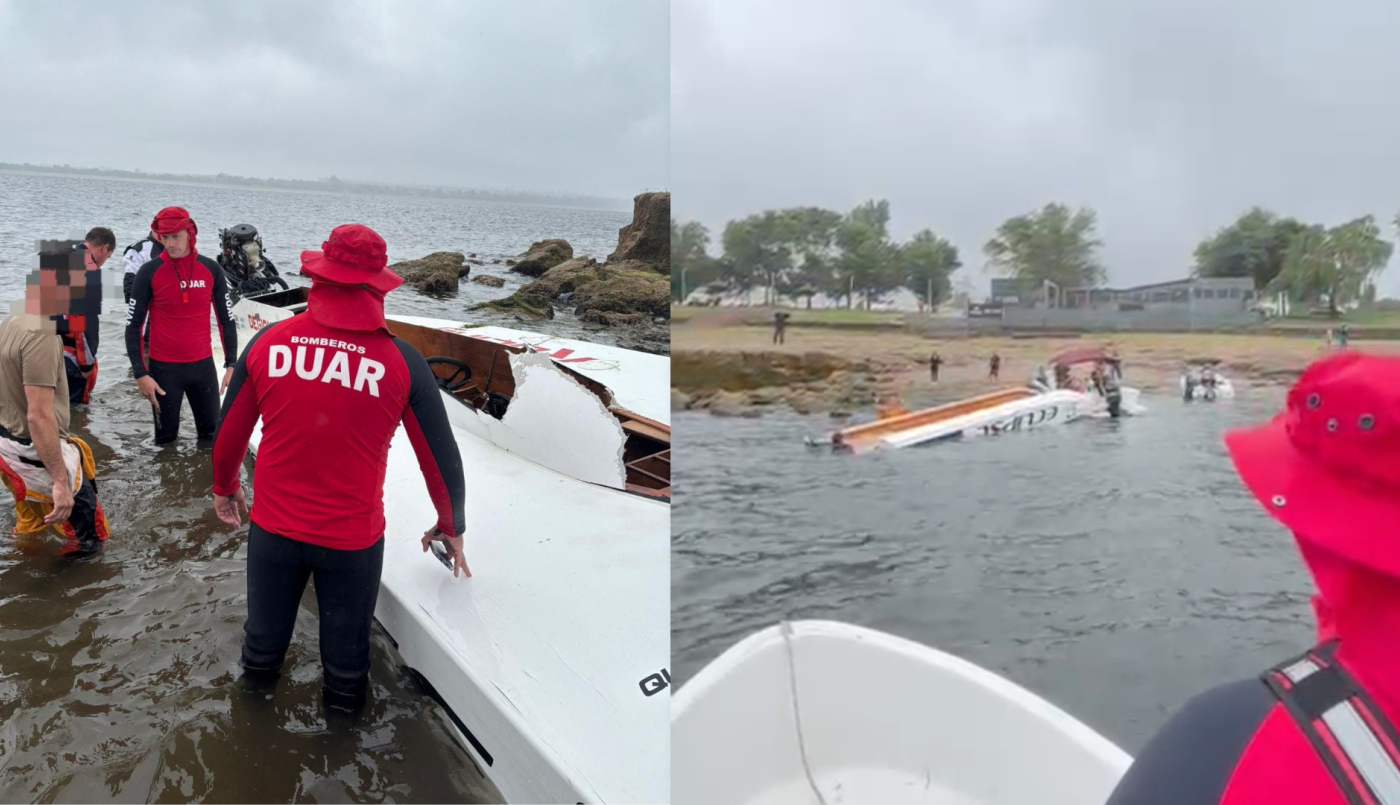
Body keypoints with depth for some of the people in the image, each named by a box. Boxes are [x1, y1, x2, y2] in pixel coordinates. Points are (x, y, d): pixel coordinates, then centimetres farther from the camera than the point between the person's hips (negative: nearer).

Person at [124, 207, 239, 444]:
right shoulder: (149, 272, -8)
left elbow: (226, 319, 5)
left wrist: (231, 364, 0)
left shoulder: (211, 270, -2)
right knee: (166, 438, 8)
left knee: (213, 435, 12)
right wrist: (140, 373, -11)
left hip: (203, 364, 2)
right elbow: (133, 325, -5)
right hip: (163, 368, -2)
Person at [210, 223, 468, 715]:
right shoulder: (401, 360, -15)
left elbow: (229, 431, 3)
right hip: (353, 541, -2)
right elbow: (440, 455, -7)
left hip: (273, 528, 3)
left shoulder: (268, 341, -9)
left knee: (263, 643, 26)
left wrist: (224, 486, 23)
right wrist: (451, 526, 10)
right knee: (346, 658, 18)